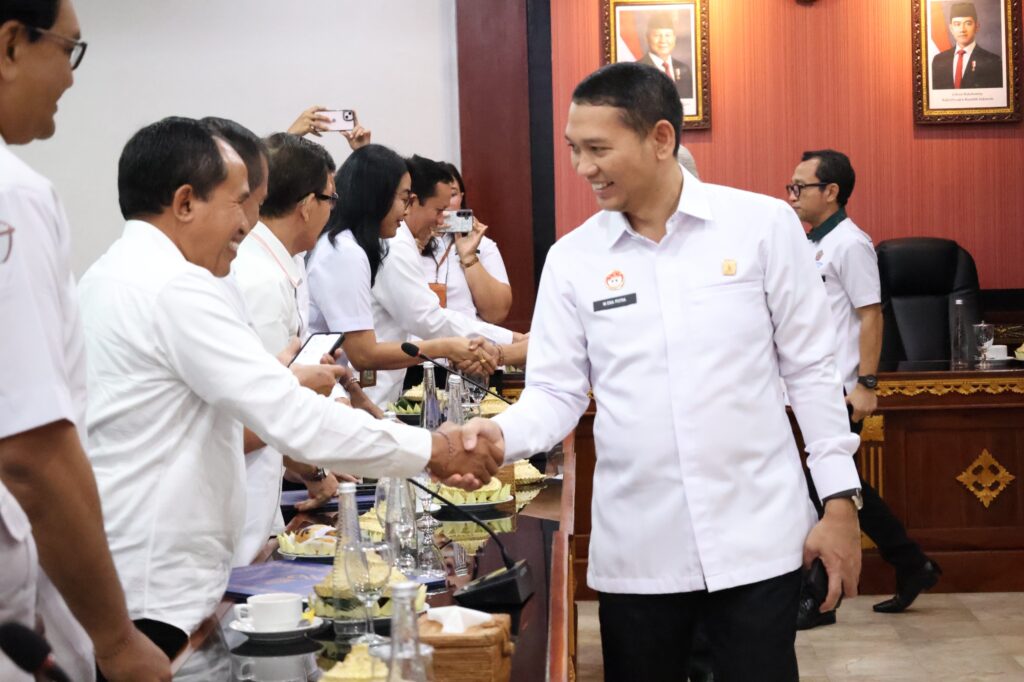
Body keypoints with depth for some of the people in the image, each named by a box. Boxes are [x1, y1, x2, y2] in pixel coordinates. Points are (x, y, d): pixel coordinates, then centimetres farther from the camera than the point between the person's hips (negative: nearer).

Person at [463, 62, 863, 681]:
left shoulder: (763, 224, -2)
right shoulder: (572, 258, 3)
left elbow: (810, 369, 1)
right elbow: (557, 393, 4)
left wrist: (840, 499, -1)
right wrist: (502, 433, -16)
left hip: (756, 538, -2)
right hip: (636, 550, 2)